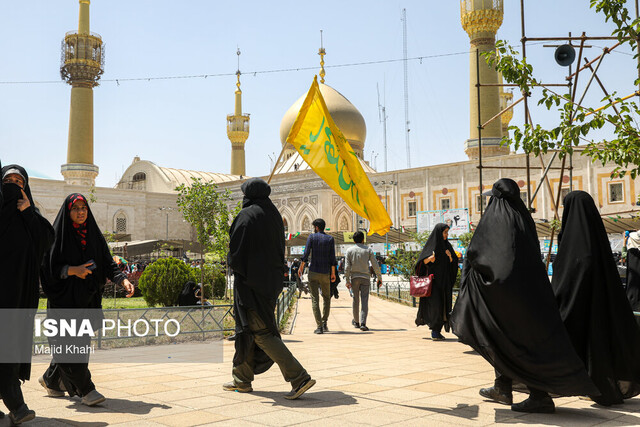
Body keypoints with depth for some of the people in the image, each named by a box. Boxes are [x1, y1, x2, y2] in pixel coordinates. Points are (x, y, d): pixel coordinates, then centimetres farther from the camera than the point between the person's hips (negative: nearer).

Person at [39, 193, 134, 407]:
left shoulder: (94, 235, 9)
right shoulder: (58, 235, -4)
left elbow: (108, 263, 5)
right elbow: (49, 266, -8)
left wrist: (123, 279, -11)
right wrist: (73, 270, -21)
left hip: (86, 299, 5)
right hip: (64, 298, -5)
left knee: (78, 342, 10)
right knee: (71, 343, -9)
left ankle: (50, 379, 31)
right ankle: (86, 389, -5)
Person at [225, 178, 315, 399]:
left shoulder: (246, 216, -14)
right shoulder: (274, 214, 10)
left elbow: (236, 250, -18)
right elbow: (280, 249, 14)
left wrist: (233, 264, 2)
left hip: (250, 281, -9)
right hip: (270, 279, 9)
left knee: (262, 333, -6)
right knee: (246, 328, 19)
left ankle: (299, 377, -11)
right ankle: (242, 379, 28)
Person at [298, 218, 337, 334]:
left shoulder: (312, 237, -1)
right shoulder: (330, 239, 4)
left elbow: (306, 254, -6)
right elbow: (332, 258, -1)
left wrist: (301, 268, 4)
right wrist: (333, 273, 5)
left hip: (313, 272, -2)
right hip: (325, 273, 2)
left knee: (315, 299, -1)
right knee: (327, 298, 18)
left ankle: (319, 326, -7)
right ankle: (324, 323, 13)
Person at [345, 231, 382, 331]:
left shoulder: (349, 250, 4)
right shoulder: (368, 249, 4)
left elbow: (347, 267, -3)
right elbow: (375, 265, 1)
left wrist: (347, 281, -2)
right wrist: (379, 278, 7)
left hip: (354, 278, 1)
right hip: (365, 278, -1)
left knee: (356, 300, 13)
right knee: (364, 301, -4)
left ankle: (356, 321, 26)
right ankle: (363, 323, -17)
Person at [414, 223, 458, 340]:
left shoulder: (446, 245, 12)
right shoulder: (431, 243, -4)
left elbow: (452, 263, 12)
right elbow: (423, 262, -5)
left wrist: (450, 257, -9)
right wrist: (429, 259, -26)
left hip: (444, 280, 6)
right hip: (432, 279, -6)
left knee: (443, 305, 4)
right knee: (435, 304, -14)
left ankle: (438, 330, 12)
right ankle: (434, 331, -9)